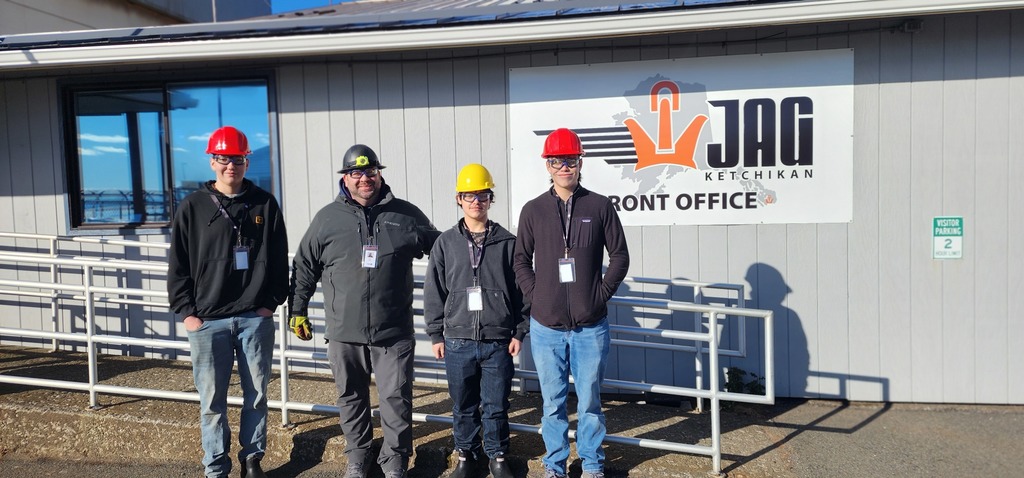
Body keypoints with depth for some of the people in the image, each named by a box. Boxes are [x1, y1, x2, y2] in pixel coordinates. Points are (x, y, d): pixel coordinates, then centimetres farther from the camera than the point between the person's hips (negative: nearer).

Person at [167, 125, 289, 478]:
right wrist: (186, 311, -2)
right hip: (208, 320, -1)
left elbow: (279, 260, 6)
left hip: (256, 318, 1)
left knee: (256, 395, 10)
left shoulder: (265, 205, 4)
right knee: (212, 401, 6)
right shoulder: (193, 207, 2)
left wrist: (271, 302, 0)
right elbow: (178, 265, 3)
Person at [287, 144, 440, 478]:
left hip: (394, 332, -1)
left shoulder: (406, 215, 1)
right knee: (351, 398, 15)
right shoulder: (327, 219, 2)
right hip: (344, 332, 1)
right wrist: (298, 310, 12)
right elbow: (304, 267, 11)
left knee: (396, 397, 4)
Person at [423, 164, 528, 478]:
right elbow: (434, 291, 5)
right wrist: (436, 334, 3)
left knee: (496, 405, 8)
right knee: (463, 405, 12)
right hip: (458, 341, 1)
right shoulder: (446, 243, 3)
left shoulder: (507, 242, 1)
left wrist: (519, 331, 0)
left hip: (498, 341, -1)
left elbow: (521, 289, 3)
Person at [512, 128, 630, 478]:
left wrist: (602, 294, -3)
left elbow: (619, 256, 4)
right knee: (553, 402, 12)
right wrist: (535, 296, -1)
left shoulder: (600, 206, 0)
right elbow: (521, 260, 10)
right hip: (546, 327, 1)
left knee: (590, 401, 9)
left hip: (590, 326, -1)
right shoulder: (533, 210, 4)